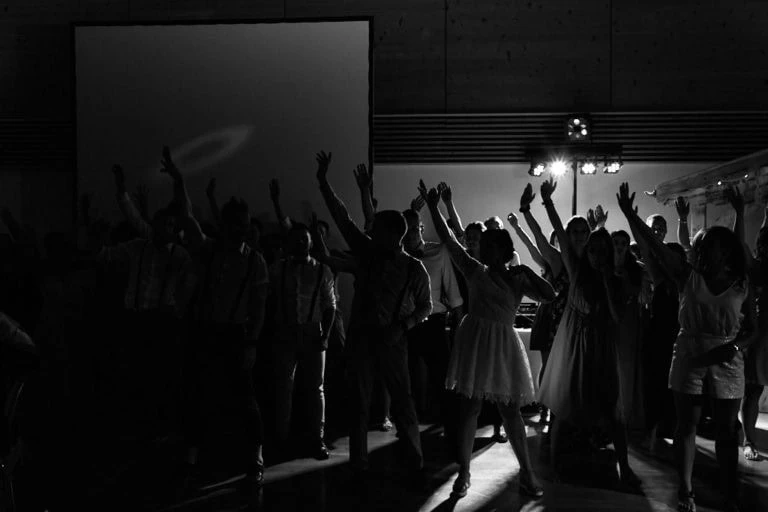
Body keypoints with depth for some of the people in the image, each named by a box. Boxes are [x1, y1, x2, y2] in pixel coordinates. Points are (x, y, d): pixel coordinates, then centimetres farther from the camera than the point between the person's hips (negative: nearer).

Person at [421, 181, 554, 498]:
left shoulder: (518, 279, 6)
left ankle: (527, 472, 15)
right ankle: (464, 472, 9)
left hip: (503, 345, 0)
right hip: (474, 340, 0)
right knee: (468, 408, 1)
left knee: (511, 411, 5)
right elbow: (448, 240, -2)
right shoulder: (476, 271, 5)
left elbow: (549, 295, -3)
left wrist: (527, 272, -4)